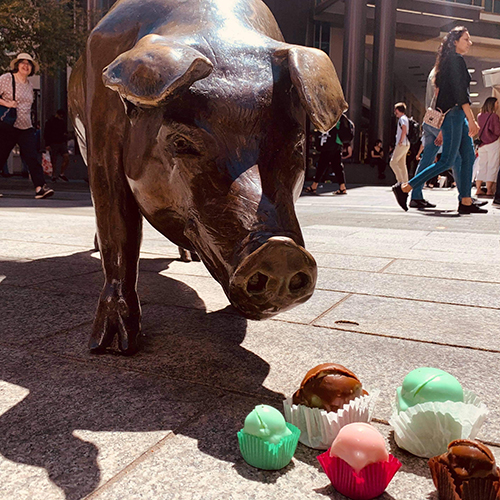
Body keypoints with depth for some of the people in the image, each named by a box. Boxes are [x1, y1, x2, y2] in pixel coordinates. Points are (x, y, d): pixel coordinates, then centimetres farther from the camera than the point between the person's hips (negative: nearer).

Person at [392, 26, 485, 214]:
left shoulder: (451, 60, 21)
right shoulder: (455, 60, -9)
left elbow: (440, 87, 22)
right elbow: (460, 92, -17)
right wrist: (472, 120, -20)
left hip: (457, 115, 10)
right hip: (453, 112, -10)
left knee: (468, 156, 6)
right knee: (448, 160, -10)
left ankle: (466, 202, 5)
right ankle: (405, 188, -8)